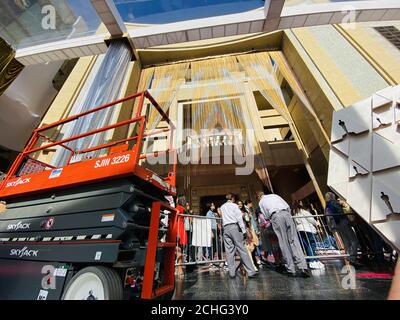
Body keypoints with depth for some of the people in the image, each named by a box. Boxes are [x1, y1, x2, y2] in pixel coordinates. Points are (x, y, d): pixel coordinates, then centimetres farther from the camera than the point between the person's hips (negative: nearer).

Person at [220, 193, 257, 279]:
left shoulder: (222, 207, 19)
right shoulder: (234, 205, 3)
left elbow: (223, 218, 14)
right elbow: (239, 218, -3)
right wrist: (243, 230, -4)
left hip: (225, 228, 4)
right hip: (234, 227, -4)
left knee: (229, 251, 5)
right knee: (242, 249, -2)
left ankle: (232, 272, 8)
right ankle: (251, 272, -1)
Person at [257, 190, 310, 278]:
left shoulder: (261, 202, 20)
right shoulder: (274, 195, 30)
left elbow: (266, 216, 17)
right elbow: (288, 206, 24)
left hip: (275, 216, -3)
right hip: (286, 213, 4)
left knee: (284, 243, 3)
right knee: (294, 240, 1)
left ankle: (291, 269, 5)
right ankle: (303, 268, -6)